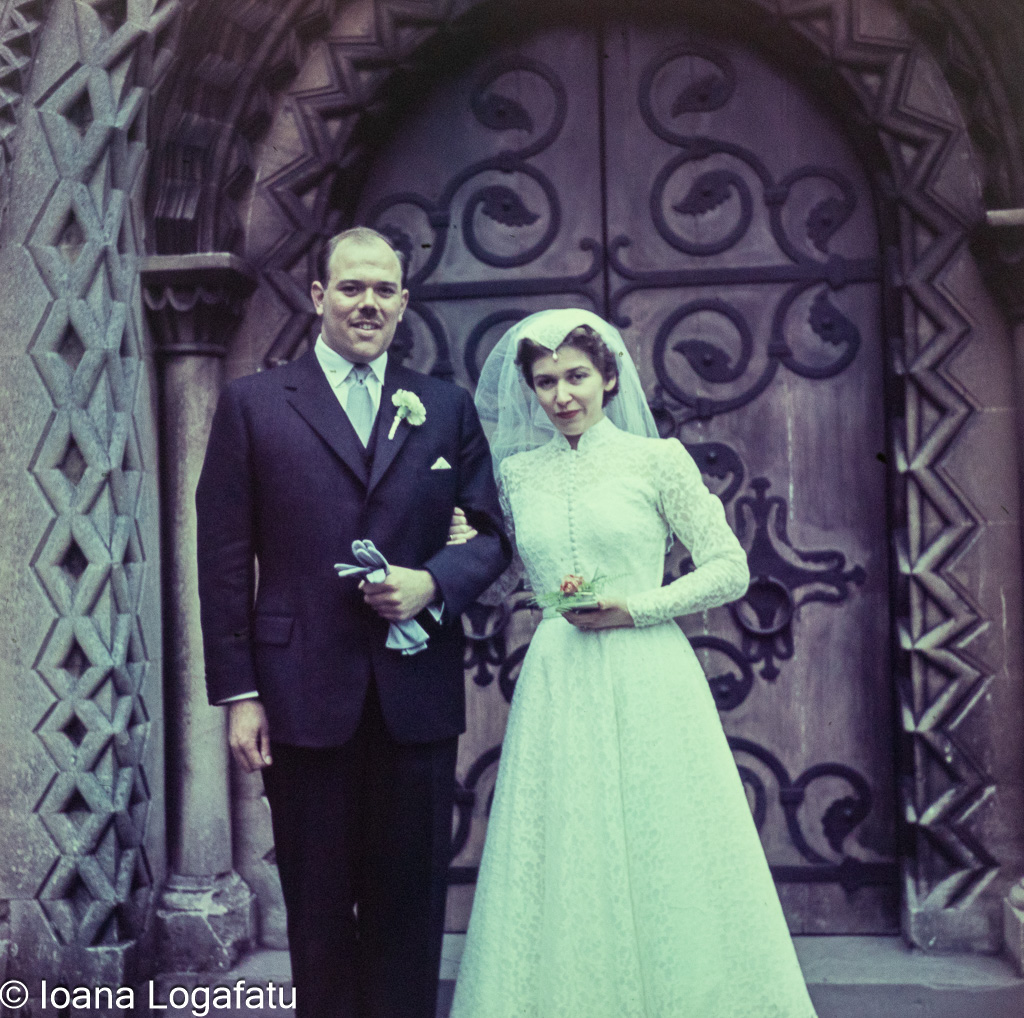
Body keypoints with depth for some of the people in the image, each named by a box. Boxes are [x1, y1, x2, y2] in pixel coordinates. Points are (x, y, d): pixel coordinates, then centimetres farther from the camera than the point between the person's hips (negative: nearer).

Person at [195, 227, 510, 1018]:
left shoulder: (448, 408, 9)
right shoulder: (253, 404, 4)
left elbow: (491, 534, 10)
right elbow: (225, 559, 0)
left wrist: (432, 583, -11)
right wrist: (238, 693, -5)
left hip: (417, 694, 2)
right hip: (304, 698, -1)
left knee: (412, 902, 11)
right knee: (318, 908, 11)